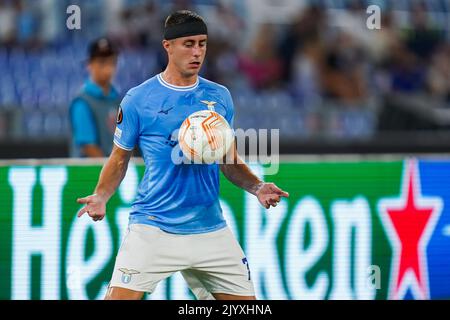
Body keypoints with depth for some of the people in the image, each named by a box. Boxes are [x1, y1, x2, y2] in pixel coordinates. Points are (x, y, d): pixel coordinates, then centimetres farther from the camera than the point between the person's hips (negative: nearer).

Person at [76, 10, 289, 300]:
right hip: (152, 229, -4)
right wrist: (100, 197, -11)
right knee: (119, 298, -15)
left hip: (210, 230, 4)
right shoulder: (138, 99, -2)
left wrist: (257, 187, -3)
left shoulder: (220, 97, 8)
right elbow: (119, 158, 7)